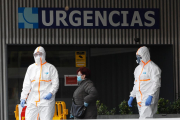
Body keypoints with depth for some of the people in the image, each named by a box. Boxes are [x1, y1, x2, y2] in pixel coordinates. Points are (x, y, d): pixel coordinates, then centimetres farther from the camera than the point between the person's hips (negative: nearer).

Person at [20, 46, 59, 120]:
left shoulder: (50, 68, 5)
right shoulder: (31, 68, 16)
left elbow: (55, 83, 1)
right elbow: (26, 84, 15)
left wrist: (51, 93, -16)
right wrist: (23, 97, 6)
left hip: (46, 99, -4)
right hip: (32, 100, 4)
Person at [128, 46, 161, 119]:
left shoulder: (152, 67, -9)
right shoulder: (138, 68, 19)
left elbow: (156, 83, -16)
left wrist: (150, 96, -26)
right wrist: (131, 97, 18)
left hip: (148, 99, -9)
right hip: (140, 99, 9)